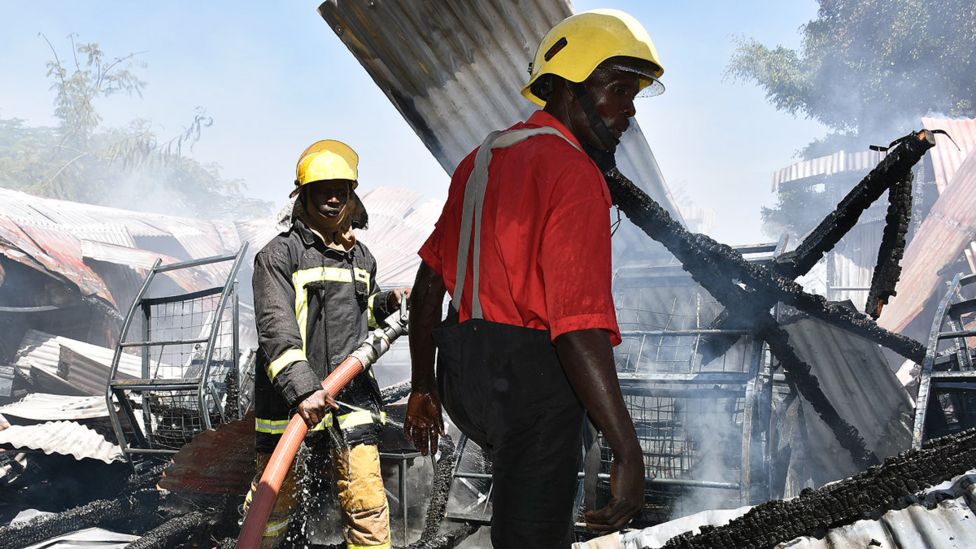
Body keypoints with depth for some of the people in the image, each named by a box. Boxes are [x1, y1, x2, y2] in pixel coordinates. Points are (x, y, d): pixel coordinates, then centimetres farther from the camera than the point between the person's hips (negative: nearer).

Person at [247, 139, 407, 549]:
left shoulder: (361, 257, 14)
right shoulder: (280, 254, -6)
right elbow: (276, 330, -18)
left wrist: (386, 303, 9)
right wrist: (302, 390, -31)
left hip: (351, 397, 5)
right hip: (290, 402, -4)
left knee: (368, 508, 0)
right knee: (274, 503, 6)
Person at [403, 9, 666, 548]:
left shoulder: (484, 157, 12)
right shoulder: (574, 175, -15)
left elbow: (429, 281, 15)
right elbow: (579, 328, -26)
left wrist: (424, 387, 22)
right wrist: (628, 455, -24)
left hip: (463, 378, 8)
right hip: (532, 384, -8)